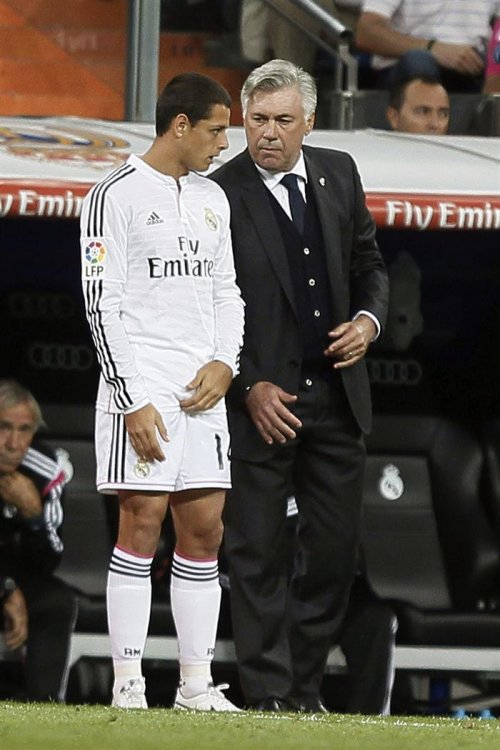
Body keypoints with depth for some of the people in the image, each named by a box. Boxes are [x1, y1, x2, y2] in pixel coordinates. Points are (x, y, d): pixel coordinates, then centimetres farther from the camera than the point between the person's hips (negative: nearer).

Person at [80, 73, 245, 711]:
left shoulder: (212, 198, 16)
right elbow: (102, 305, -10)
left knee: (205, 529, 4)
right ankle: (128, 684, -7)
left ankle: (196, 683, 8)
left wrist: (224, 364, 2)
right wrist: (133, 402, -15)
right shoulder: (116, 196, -7)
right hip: (141, 385, -7)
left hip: (202, 390, 7)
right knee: (142, 524, -9)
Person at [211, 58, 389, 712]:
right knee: (258, 554, -1)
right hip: (261, 401, -4)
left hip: (335, 394, 5)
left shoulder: (338, 174, 7)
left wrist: (369, 318, -3)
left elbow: (368, 261, 18)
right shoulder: (219, 193, -8)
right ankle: (270, 695, 4)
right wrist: (249, 387, -13)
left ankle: (304, 685, 16)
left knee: (336, 549, 5)